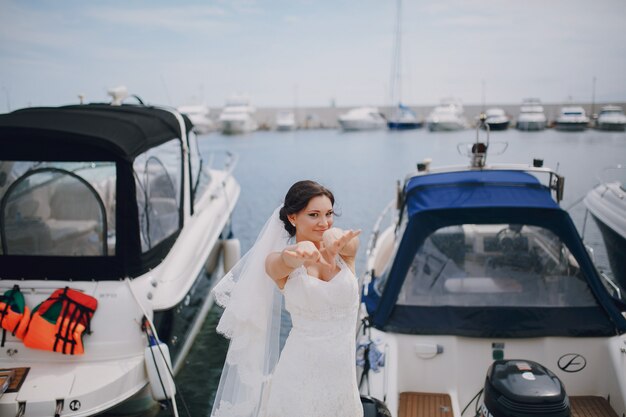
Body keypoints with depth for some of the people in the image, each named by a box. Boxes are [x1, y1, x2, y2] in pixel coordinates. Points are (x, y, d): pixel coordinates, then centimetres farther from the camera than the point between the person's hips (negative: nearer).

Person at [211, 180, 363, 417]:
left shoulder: (345, 250, -7)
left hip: (342, 369, 2)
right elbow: (287, 260, -33)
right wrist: (301, 252, -56)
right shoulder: (277, 262, -10)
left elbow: (336, 235, -30)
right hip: (301, 370, -2)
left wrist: (335, 241, -53)